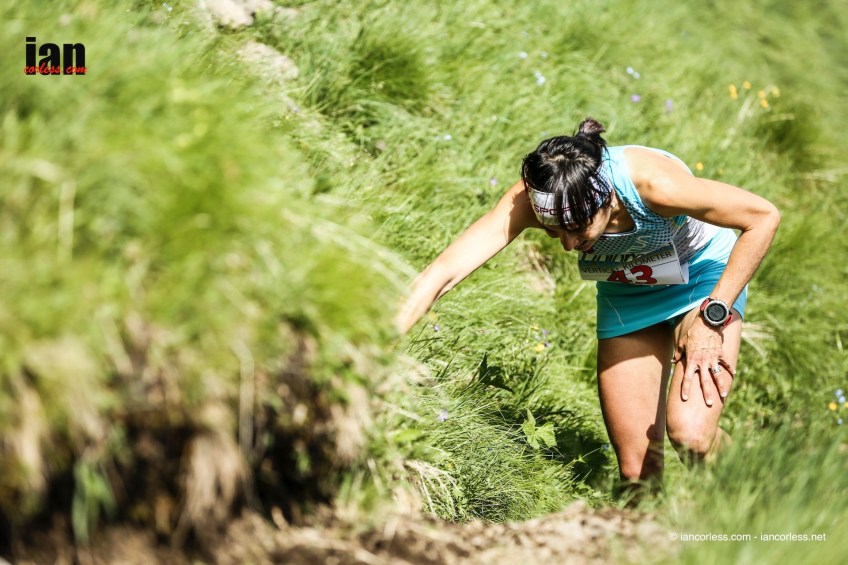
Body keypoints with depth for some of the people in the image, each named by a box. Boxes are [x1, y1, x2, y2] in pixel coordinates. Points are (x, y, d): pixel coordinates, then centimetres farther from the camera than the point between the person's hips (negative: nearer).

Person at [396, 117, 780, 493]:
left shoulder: (652, 182, -38)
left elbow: (764, 217, -26)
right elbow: (443, 273, -35)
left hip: (704, 277, -3)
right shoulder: (532, 198, -30)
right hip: (628, 290, 3)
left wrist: (712, 315, -26)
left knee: (689, 435, -23)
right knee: (636, 469, -1)